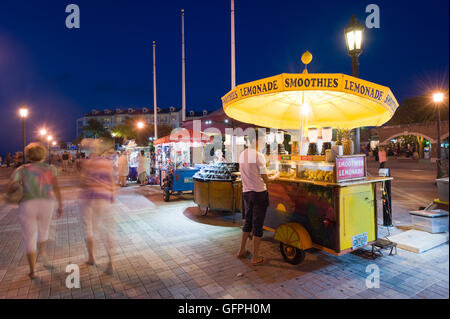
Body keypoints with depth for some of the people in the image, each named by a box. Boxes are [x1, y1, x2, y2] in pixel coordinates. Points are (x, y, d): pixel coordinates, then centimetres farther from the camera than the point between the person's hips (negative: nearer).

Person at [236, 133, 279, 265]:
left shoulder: (242, 155, 7)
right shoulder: (259, 156, -15)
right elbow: (266, 180, -11)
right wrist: (276, 176, 7)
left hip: (246, 193, 7)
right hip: (259, 193, -7)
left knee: (248, 222, 20)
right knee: (258, 224, 4)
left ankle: (242, 251, 32)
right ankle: (255, 257, 16)